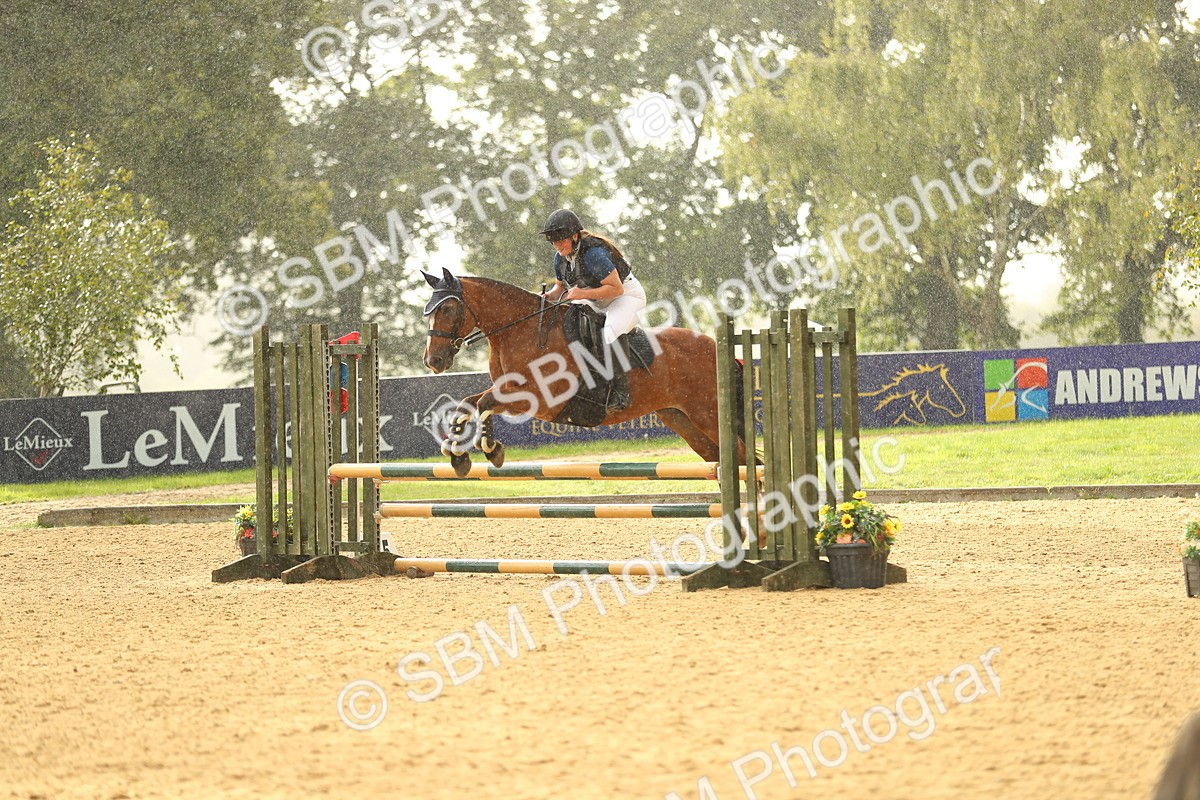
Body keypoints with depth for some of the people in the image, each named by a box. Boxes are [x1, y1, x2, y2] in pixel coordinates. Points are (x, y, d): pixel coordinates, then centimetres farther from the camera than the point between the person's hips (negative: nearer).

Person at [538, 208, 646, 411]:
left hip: (627, 296, -9)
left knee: (613, 329, -37)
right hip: (597, 304, 9)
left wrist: (584, 294, -36)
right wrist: (550, 296, -10)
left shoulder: (593, 254, -29)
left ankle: (621, 393, -36)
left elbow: (616, 288, -29)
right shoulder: (561, 258, -3)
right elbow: (561, 286, 13)